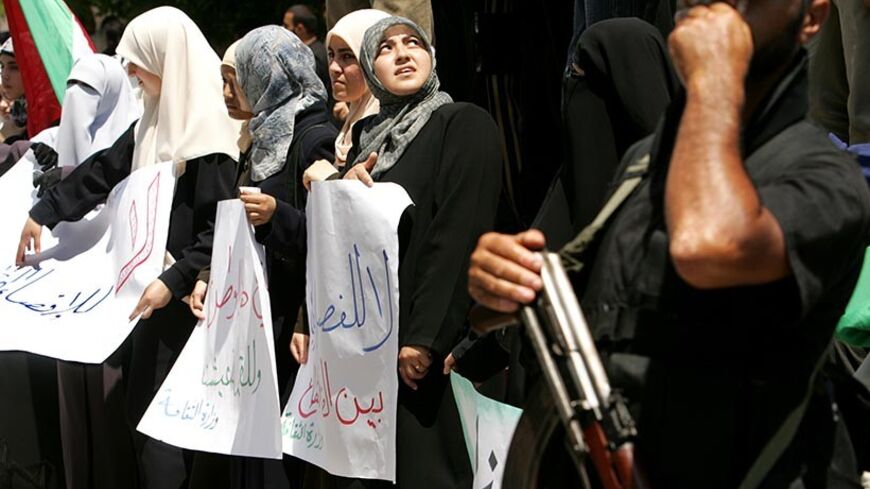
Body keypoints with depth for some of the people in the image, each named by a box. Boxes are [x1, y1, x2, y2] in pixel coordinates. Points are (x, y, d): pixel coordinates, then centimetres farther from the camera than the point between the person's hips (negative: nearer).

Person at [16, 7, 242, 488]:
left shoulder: (209, 128, -16)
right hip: (153, 284, 9)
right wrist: (44, 212, 23)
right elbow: (104, 169, 20)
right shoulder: (154, 120, 10)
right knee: (146, 411, 13)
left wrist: (175, 281, -25)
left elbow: (221, 230, -20)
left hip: (190, 298, -9)